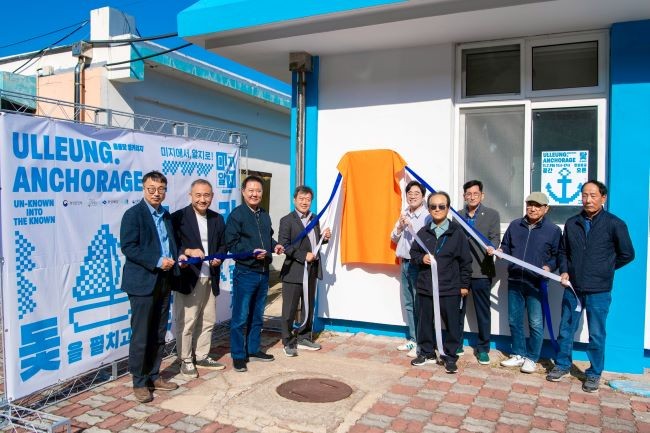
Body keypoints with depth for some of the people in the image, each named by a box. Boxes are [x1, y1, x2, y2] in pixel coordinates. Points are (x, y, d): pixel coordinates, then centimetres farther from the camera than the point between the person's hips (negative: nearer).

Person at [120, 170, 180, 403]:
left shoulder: (166, 215, 15)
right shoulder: (133, 214, -7)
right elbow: (128, 247, -15)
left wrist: (173, 259, 1)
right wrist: (157, 262, -20)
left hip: (164, 281, 7)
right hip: (143, 282, -7)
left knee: (159, 334, 12)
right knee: (141, 336, 0)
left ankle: (154, 376, 24)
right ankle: (139, 382, 13)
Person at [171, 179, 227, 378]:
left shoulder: (218, 219, 10)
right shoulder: (178, 217, -7)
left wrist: (218, 258, -5)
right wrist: (188, 251, -24)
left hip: (210, 278, 6)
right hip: (188, 278, -5)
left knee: (208, 321, 14)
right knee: (186, 322, 2)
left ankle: (202, 356, 29)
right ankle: (186, 360, 17)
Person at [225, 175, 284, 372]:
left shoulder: (264, 215, 13)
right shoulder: (236, 214, -9)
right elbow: (231, 243, -13)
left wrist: (275, 246, 3)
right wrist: (252, 252, -23)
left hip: (263, 272, 7)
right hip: (245, 273, -7)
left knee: (257, 315, 17)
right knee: (240, 317, 0)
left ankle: (253, 350, 30)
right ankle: (238, 356, 12)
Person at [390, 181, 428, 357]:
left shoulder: (427, 216, -12)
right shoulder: (403, 215, 11)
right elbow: (394, 239, 15)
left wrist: (410, 225, -20)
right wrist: (399, 227, -3)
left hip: (418, 264, -7)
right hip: (404, 263, 8)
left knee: (419, 304, -3)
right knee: (408, 303, 14)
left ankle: (421, 343, 6)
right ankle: (412, 339, 25)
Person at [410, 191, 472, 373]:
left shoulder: (457, 232, -3)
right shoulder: (423, 232, 5)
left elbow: (465, 260, -1)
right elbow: (413, 252, 16)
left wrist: (464, 284, -2)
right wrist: (421, 258, -6)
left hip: (450, 288, -3)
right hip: (425, 286, 3)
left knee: (452, 323, 4)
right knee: (425, 321, 12)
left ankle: (450, 356, 20)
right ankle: (427, 353, 29)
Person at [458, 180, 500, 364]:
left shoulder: (492, 214, 3)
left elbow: (495, 237, -5)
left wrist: (491, 247, -28)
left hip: (481, 271, -2)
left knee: (483, 312, 6)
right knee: (457, 310, 10)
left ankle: (483, 348, 19)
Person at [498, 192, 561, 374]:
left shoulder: (553, 230, 0)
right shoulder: (515, 225, 8)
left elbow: (557, 255, 1)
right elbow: (506, 248, 15)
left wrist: (549, 267, -17)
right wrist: (498, 252, -6)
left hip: (536, 283, -3)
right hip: (514, 281, 4)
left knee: (535, 323, 3)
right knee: (514, 320, 11)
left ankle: (531, 358, 18)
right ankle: (518, 354, 26)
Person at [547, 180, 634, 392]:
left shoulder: (614, 224, -6)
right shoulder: (572, 223, 5)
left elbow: (627, 255, 2)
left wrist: (603, 270, 5)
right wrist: (564, 271, 0)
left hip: (599, 291, -3)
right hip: (572, 288, 3)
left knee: (596, 335, 7)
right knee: (565, 329, 12)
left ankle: (594, 374, 24)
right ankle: (562, 365, 29)